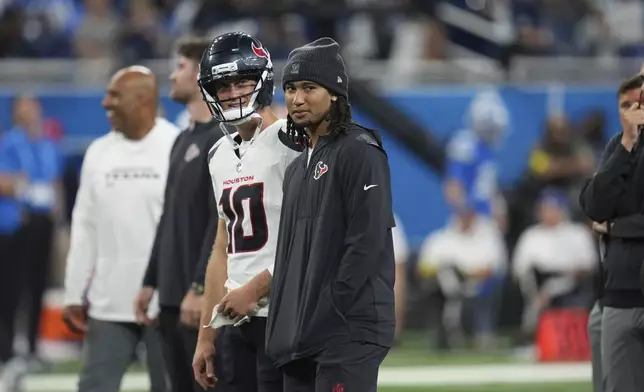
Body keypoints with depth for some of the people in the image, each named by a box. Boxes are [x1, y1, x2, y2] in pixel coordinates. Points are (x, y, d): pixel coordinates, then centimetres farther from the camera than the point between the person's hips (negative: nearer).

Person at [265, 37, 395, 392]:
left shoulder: (360, 153, -7)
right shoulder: (298, 168, 21)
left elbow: (366, 243, -15)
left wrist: (329, 312, -16)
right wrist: (284, 329, 13)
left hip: (350, 332, -9)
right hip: (302, 339, 9)